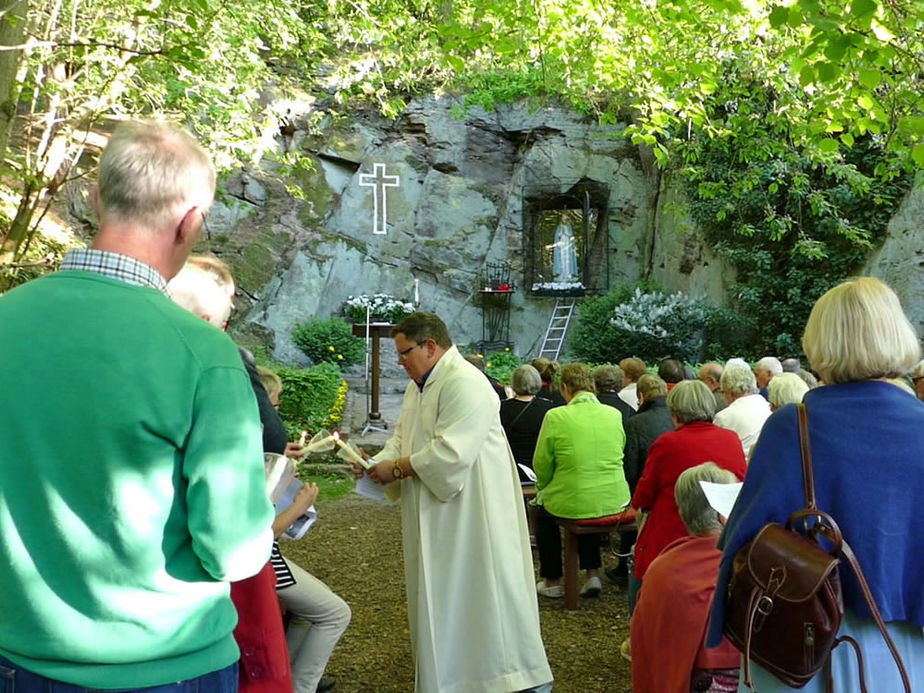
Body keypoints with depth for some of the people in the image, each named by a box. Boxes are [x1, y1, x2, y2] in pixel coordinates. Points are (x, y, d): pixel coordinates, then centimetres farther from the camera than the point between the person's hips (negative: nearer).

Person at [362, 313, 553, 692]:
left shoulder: (464, 384, -20)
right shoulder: (419, 385, 13)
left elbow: (450, 453, -27)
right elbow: (402, 438, 14)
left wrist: (395, 468, -18)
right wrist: (377, 463, -5)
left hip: (471, 514, -9)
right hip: (436, 519, 10)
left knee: (483, 594, -2)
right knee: (440, 601, 15)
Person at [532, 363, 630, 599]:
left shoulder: (555, 417, -12)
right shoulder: (614, 414, 0)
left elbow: (541, 464, -3)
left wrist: (544, 488, 18)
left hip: (572, 504, -4)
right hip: (614, 501, 4)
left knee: (543, 511, 28)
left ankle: (552, 581, 33)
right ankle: (593, 575, 30)